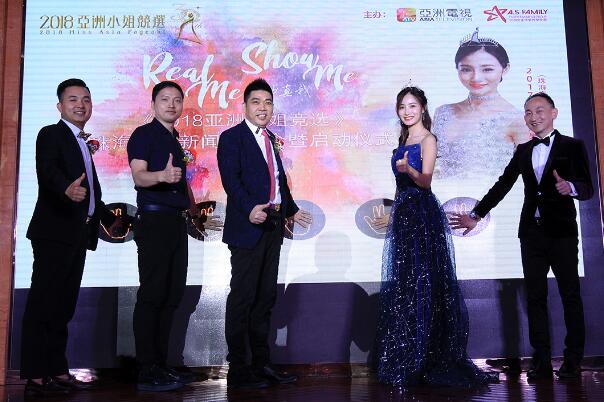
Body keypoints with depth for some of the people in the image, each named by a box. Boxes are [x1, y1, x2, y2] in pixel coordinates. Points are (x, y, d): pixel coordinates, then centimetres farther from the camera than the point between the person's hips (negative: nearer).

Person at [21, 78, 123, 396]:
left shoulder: (83, 143, 21)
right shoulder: (50, 134, -3)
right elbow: (48, 171, -23)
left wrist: (108, 219, 33)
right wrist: (67, 189, -43)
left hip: (79, 234, 8)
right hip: (55, 232, -8)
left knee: (63, 307, 11)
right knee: (42, 304, -6)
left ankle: (58, 372, 18)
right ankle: (35, 378, -2)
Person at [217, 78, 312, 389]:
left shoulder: (270, 139, 19)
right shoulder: (231, 137, -5)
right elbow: (231, 180, -17)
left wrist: (292, 210, 18)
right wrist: (249, 209, -30)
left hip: (273, 227, 8)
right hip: (247, 228, -8)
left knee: (265, 296, 13)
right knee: (242, 297, -2)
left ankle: (261, 363, 24)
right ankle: (237, 369, 8)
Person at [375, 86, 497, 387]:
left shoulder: (427, 139, -5)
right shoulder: (404, 140, 18)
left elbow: (425, 181, -15)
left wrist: (407, 169, -33)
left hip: (423, 215, -8)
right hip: (403, 213, 8)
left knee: (423, 281, -7)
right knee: (403, 282, 8)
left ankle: (426, 360, 1)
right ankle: (406, 357, 17)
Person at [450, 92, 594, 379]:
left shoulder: (572, 146, 1)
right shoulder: (523, 150, 14)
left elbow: (587, 189, -8)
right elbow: (502, 185, 13)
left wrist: (570, 187, -31)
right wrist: (476, 215, 8)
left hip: (562, 232, -4)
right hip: (532, 233, 4)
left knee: (570, 295, 2)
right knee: (535, 297, 5)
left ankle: (573, 361, 11)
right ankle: (541, 362, 11)